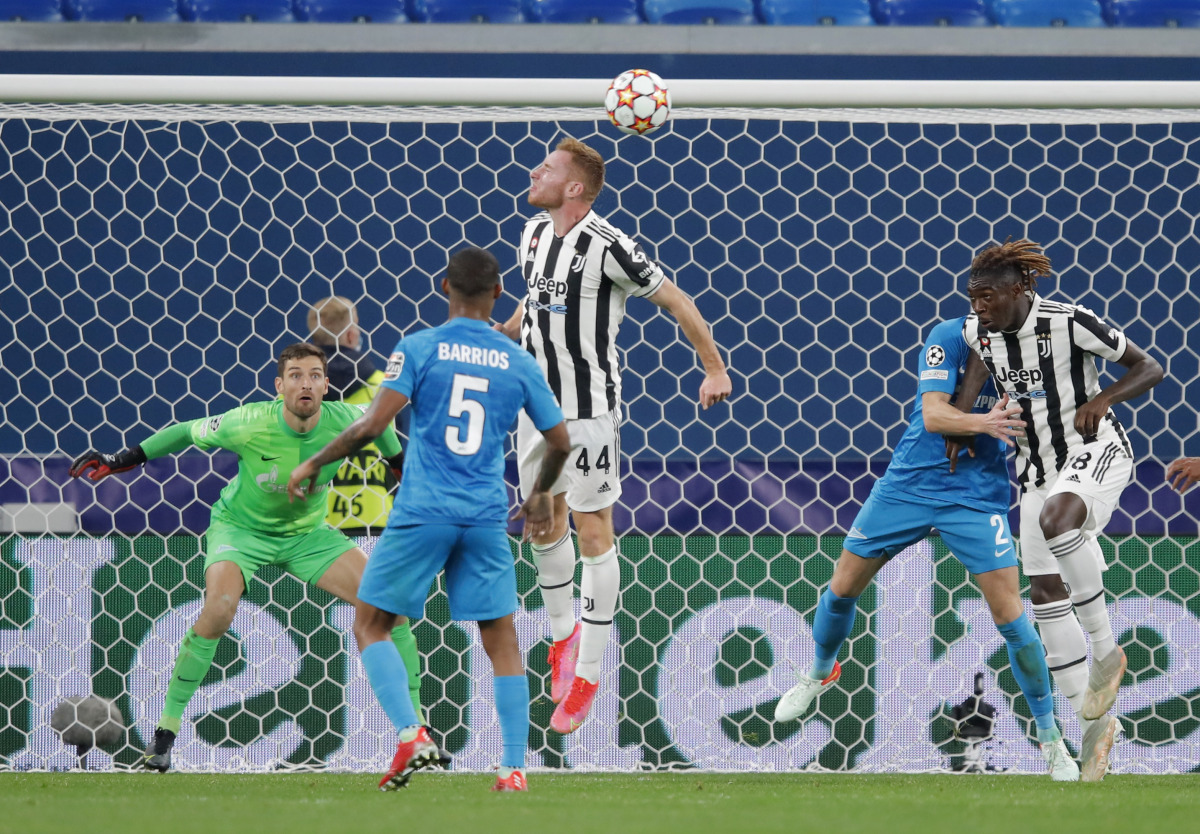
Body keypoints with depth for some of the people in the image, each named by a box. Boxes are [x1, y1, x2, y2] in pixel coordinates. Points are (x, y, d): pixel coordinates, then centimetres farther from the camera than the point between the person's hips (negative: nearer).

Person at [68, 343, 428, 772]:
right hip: (241, 526, -3)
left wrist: (400, 464, 17)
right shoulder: (250, 424, -28)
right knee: (217, 612, -31)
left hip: (307, 532, 3)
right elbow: (189, 432, -10)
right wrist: (121, 460, -7)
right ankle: (166, 728, -14)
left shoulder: (343, 422, -21)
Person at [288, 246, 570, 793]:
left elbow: (373, 425, -11)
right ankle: (515, 766, 3)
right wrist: (541, 495, 33)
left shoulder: (419, 348, -2)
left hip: (422, 512, -3)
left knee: (370, 624, 9)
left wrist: (313, 464, 2)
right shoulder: (519, 363, 7)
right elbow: (560, 442, 14)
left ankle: (410, 734, -9)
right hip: (487, 517, 3)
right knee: (501, 640, 10)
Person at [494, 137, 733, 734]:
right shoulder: (534, 234, 6)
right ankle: (563, 635, 36)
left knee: (593, 531, -3)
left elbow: (675, 301, -11)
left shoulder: (606, 245, -17)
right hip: (537, 402, 7)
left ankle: (587, 675, 2)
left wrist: (716, 369, -10)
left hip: (590, 410, -7)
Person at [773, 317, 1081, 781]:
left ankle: (1049, 736, 1)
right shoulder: (948, 338, -10)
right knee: (843, 587, 9)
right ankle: (820, 673, 41)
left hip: (978, 495, 0)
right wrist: (983, 422, -38)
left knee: (1009, 614, -11)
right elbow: (933, 415, -20)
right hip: (909, 483, 0)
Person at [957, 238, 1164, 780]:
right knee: (1046, 592, -2)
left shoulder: (1070, 322, -20)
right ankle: (1095, 722, 9)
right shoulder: (978, 331, -3)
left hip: (1096, 452, -7)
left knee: (1055, 518, -38)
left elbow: (1150, 369, -13)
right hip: (1039, 470, 7)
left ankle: (1104, 650, -19)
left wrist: (1102, 398, -29)